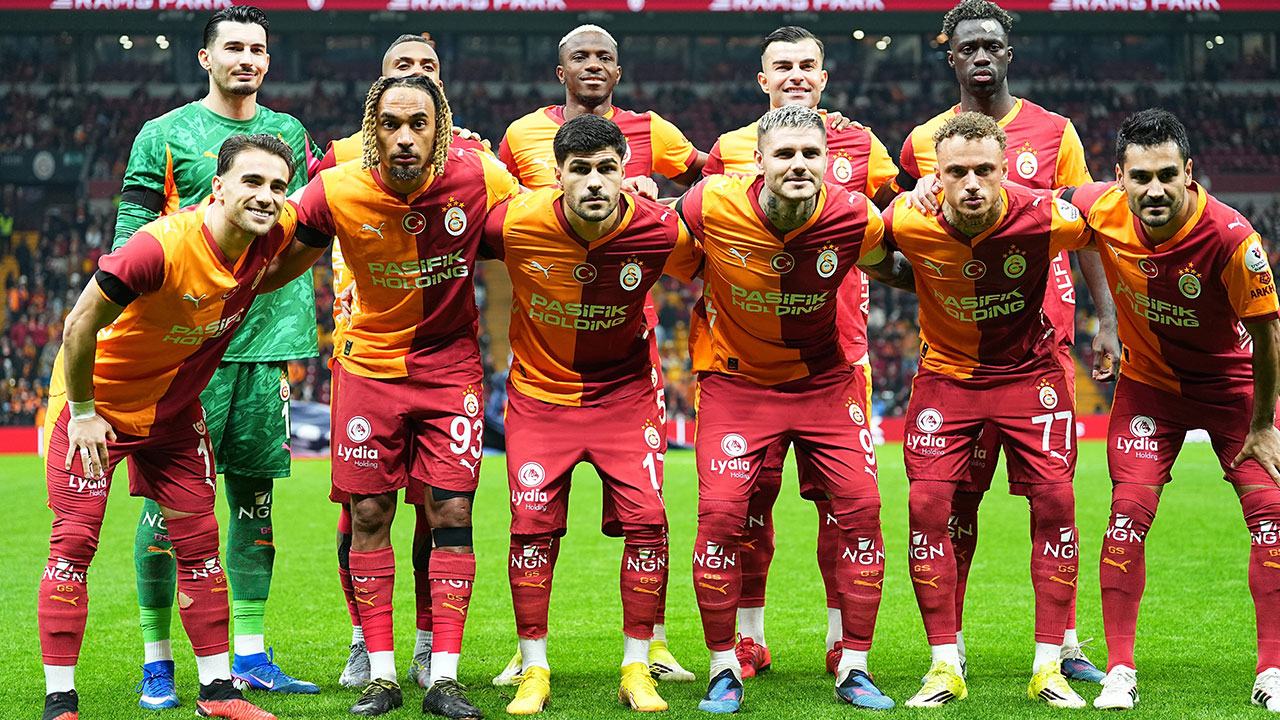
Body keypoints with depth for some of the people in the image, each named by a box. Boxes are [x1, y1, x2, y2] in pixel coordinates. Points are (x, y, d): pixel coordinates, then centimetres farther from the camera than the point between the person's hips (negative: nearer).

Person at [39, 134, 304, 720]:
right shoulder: (161, 246, -34)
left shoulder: (275, 233, -15)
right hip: (96, 398, -6)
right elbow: (80, 326, -25)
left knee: (198, 541, 7)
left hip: (174, 408, 6)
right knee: (74, 541, -7)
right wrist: (83, 413, -16)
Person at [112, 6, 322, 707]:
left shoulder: (288, 134, 14)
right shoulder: (165, 135, 2)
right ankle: (157, 662, 5)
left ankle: (251, 656, 13)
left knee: (254, 497, 7)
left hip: (266, 341, 4)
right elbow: (131, 240, 1)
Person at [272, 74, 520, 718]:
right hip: (369, 365, 0)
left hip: (450, 364, 0)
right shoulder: (337, 192, -16)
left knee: (452, 513, -4)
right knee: (369, 515, 2)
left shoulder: (478, 177, -15)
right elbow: (282, 263, 1)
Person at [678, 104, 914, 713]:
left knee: (860, 508, -5)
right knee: (721, 513, -12)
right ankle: (723, 669, 5)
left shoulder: (853, 218, -17)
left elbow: (887, 269, 7)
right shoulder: (712, 206, -21)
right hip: (736, 379, -1)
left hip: (824, 380, 2)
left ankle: (854, 669, 10)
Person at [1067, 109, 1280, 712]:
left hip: (1230, 380, -2)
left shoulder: (1230, 236, -30)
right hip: (1148, 381, 2)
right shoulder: (1101, 210, -21)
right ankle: (1119, 670, -2)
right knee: (1130, 508, -10)